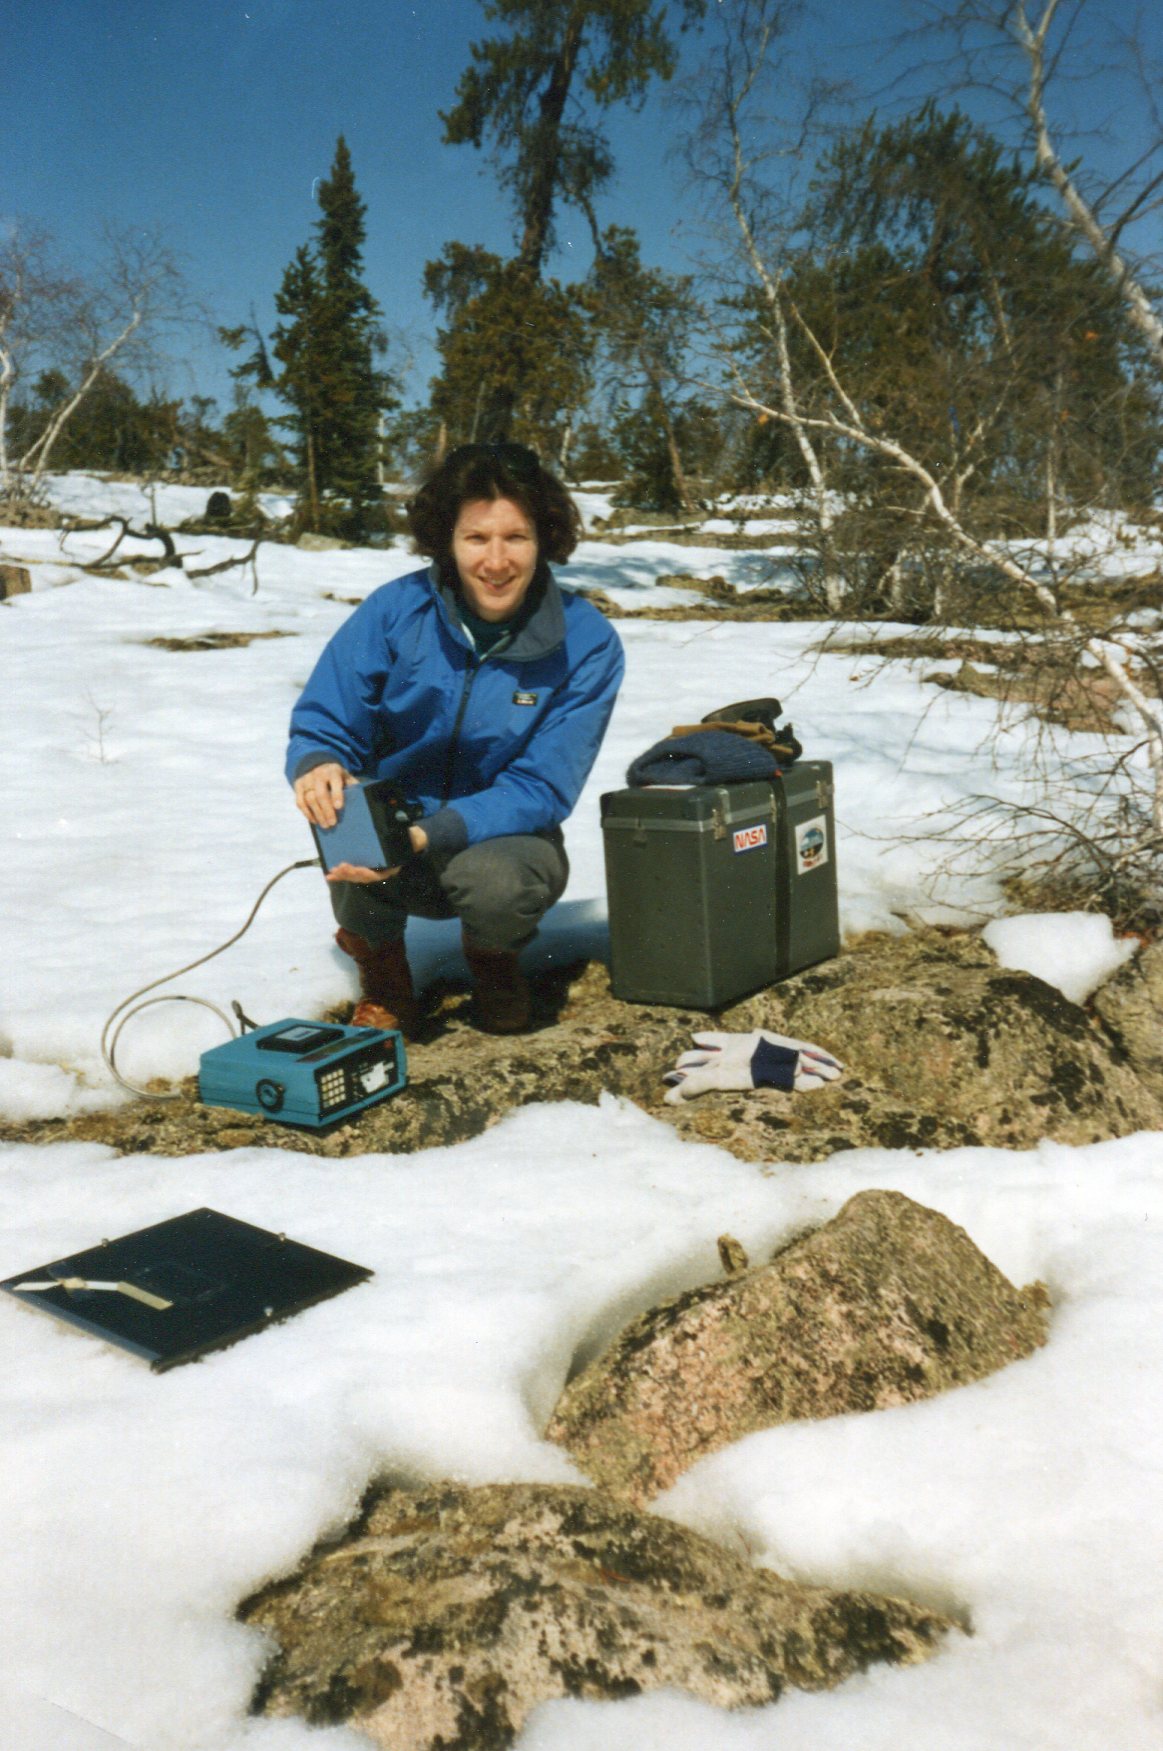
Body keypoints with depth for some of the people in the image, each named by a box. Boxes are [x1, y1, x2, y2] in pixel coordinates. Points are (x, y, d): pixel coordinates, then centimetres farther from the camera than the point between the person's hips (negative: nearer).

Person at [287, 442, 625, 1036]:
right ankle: (380, 965, 1)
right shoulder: (397, 609, -12)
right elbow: (322, 724, -7)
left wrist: (429, 836, -35)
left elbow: (542, 790, -19)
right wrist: (317, 766, -34)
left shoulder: (586, 645, -15)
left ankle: (493, 960, 7)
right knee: (343, 794, -32)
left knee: (496, 880, -36)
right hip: (388, 840, 1)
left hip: (502, 836, -1)